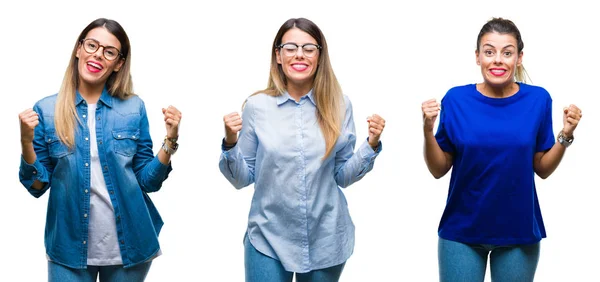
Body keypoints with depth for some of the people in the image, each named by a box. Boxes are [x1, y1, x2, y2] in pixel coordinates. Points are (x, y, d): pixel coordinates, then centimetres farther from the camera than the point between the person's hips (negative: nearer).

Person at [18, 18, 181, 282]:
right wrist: (27, 142, -16)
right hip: (69, 248, -1)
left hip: (129, 245, 1)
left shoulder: (134, 108, -1)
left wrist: (170, 141, -12)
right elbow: (38, 185, -2)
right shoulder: (46, 110, -3)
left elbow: (147, 181, 1)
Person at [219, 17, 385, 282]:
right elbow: (242, 178, 0)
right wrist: (230, 143, -16)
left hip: (326, 240, 2)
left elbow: (342, 176, 4)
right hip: (268, 239, -1)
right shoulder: (257, 106, -6)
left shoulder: (338, 105, -3)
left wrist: (371, 144, -10)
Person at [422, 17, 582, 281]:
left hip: (518, 231, 1)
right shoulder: (456, 99, -7)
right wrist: (428, 130, -18)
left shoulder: (538, 99, -5)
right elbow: (439, 170, -3)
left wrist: (565, 135, -13)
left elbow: (543, 169, 3)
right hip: (461, 231, -1)